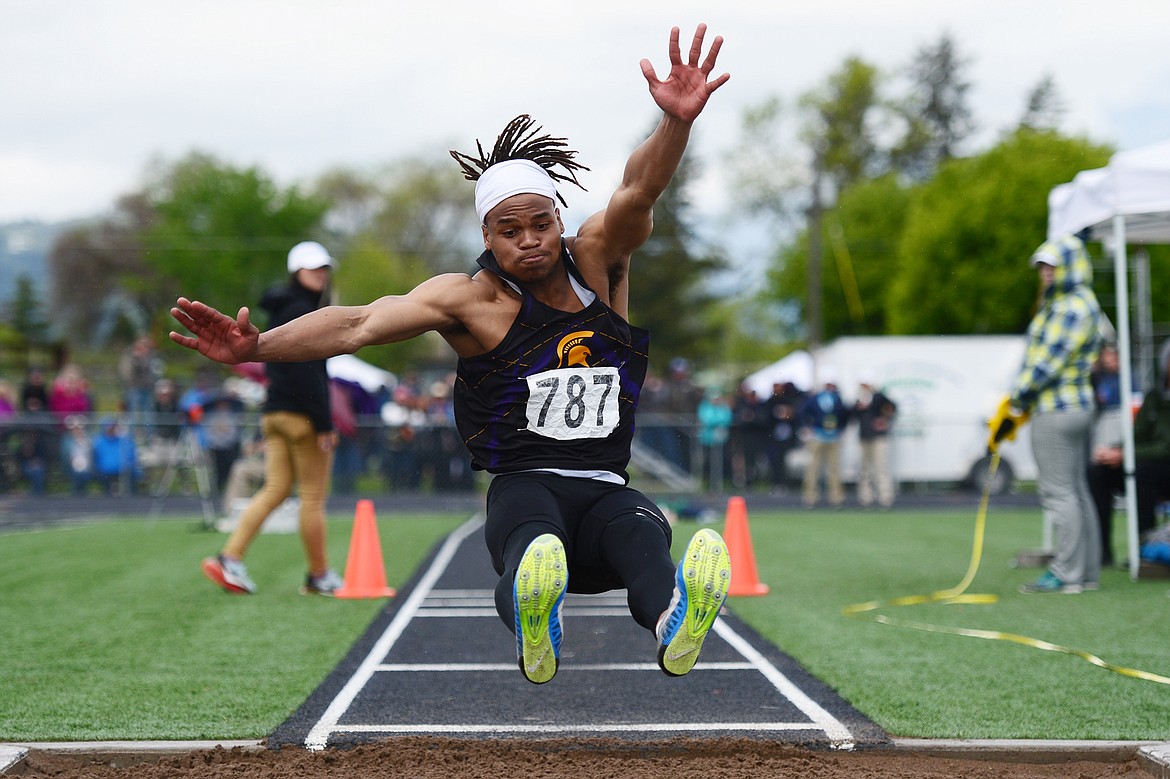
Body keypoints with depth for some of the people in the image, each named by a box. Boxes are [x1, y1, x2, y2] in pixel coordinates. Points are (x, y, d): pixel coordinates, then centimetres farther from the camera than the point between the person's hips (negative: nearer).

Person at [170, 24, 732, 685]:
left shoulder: (596, 261, 12)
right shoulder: (472, 299, 5)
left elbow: (638, 192, -7)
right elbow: (360, 325, -7)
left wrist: (677, 122, -28)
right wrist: (258, 346, -23)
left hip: (608, 489, 2)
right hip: (524, 484, -2)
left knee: (641, 531, -35)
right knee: (529, 534, -39)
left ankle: (673, 621, -69)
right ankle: (536, 637, -73)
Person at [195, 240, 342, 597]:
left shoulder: (279, 311, 17)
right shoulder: (302, 312, -12)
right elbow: (307, 372, -19)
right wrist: (324, 424, -19)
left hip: (274, 412, 9)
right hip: (302, 416, -9)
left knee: (275, 490, 8)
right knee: (313, 496, 0)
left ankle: (230, 558, -1)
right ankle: (319, 576, 7)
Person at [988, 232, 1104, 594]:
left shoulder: (1074, 309, -14)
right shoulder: (1060, 306, 20)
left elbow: (1047, 364, -19)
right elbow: (1038, 361, 21)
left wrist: (1013, 408, -15)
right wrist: (1013, 406, 15)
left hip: (1057, 412, -11)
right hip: (1074, 410, 11)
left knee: (1058, 493, -9)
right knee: (1075, 492, 11)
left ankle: (1066, 574, -9)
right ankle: (1088, 572, 14)